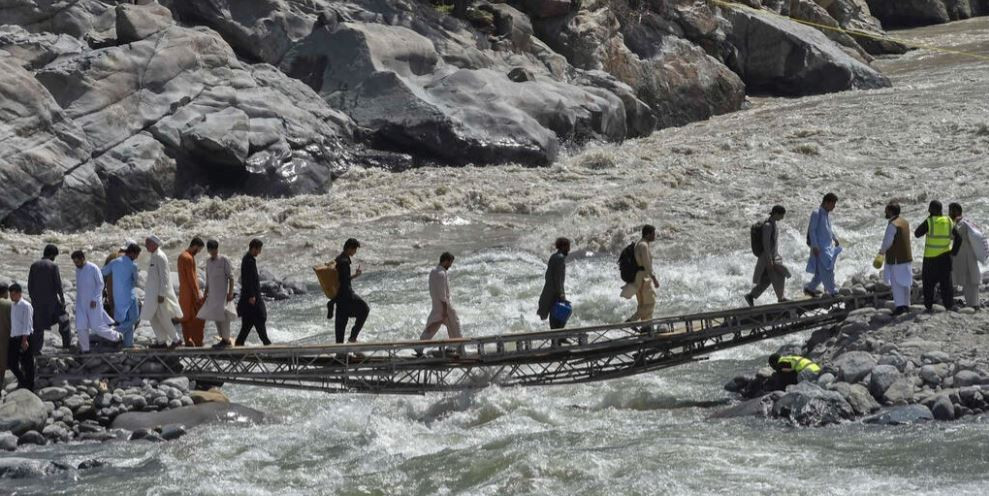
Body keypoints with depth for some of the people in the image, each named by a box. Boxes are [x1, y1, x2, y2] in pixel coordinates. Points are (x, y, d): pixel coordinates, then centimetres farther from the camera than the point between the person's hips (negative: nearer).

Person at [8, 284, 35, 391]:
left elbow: (27, 324, -13)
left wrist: (24, 340, -18)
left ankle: (29, 387, 11)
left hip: (25, 338, -7)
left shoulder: (26, 306, -10)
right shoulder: (11, 306, 11)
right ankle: (21, 380, 27)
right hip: (13, 338, 7)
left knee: (27, 364, 2)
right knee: (11, 363, 6)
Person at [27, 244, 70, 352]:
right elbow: (58, 284, -10)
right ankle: (67, 342, 17)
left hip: (38, 301, 3)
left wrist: (33, 299, 13)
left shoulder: (34, 265, 2)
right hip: (51, 299, -3)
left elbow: (30, 284, 4)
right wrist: (62, 299, -1)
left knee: (39, 326, 8)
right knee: (63, 320, 17)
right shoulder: (53, 266, -9)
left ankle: (36, 349, 4)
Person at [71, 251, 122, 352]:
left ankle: (116, 337, 17)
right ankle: (84, 349, 7)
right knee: (81, 327, -3)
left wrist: (94, 299, -16)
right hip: (81, 303, 6)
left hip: (93, 302, -6)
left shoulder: (93, 268, -14)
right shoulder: (77, 269, 5)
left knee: (96, 326, -3)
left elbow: (100, 284, -11)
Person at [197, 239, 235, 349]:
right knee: (216, 317, 8)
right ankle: (223, 339, 16)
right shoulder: (208, 261, 12)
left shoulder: (224, 260, -7)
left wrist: (231, 293, -15)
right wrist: (206, 293, 17)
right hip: (212, 294, 7)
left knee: (222, 316, -7)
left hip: (223, 293, -7)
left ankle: (226, 340, -1)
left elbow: (231, 277, -9)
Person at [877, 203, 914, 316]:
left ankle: (900, 306, -2)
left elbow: (887, 242, -18)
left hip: (896, 259, -9)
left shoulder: (892, 225, -19)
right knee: (905, 283, 15)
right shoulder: (904, 222, 9)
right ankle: (906, 305, 21)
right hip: (907, 257, 9)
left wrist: (882, 251, 4)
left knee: (896, 283, -2)